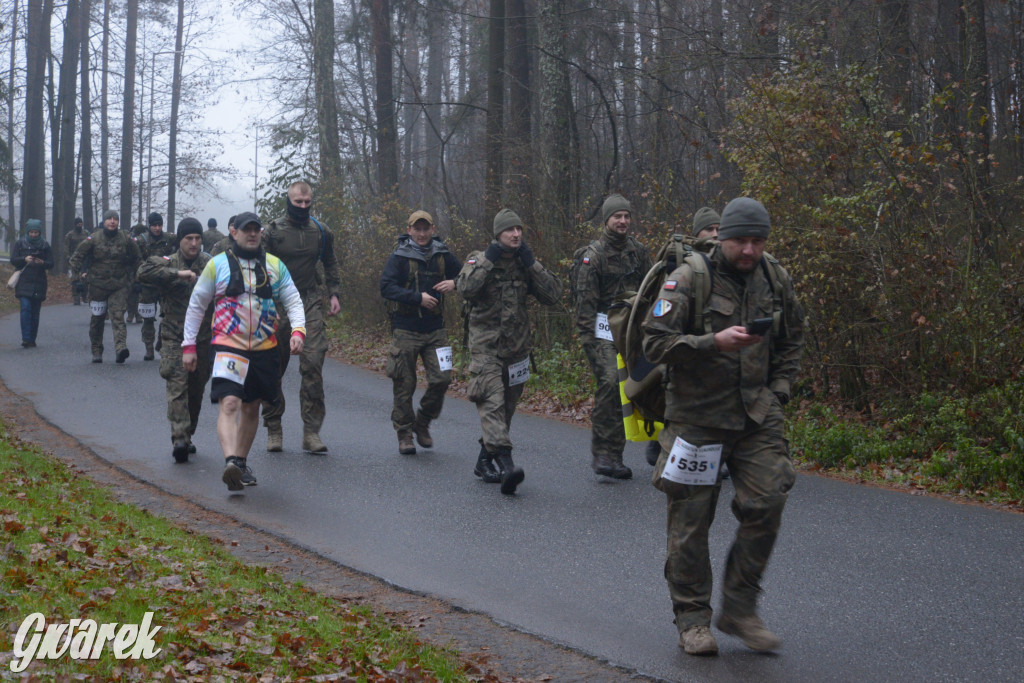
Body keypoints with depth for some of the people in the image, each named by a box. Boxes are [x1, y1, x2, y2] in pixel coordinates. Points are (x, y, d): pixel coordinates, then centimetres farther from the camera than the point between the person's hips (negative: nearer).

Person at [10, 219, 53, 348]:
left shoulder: (45, 245, 8)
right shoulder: (20, 244, 6)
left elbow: (51, 264, 6)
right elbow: (13, 260, 1)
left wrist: (42, 263, -16)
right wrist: (24, 259, -17)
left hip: (39, 283, 2)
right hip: (24, 282, -2)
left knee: (35, 312, 3)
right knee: (26, 307, -16)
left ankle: (32, 339, 11)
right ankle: (26, 338, -18)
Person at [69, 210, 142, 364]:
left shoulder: (126, 239, 2)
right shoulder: (94, 239, -2)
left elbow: (137, 258, 18)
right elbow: (76, 257, 7)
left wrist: (129, 273, 14)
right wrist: (81, 273, 2)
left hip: (119, 286, 0)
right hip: (97, 285, 1)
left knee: (118, 316, -16)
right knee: (97, 318, 9)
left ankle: (121, 347, -30)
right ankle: (96, 351, 20)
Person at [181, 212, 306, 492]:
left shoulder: (275, 265, 8)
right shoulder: (217, 265, 2)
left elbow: (293, 300, 9)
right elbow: (196, 305, 8)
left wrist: (298, 331, -10)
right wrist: (189, 345, 5)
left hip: (264, 349, 4)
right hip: (229, 346, -4)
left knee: (251, 408, 14)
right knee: (229, 403, -21)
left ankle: (241, 463, 28)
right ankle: (231, 462, -35)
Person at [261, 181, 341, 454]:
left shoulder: (320, 232, 8)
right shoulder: (273, 231, 0)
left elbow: (330, 264, 22)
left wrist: (334, 294, 10)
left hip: (310, 305, 1)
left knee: (313, 364, -10)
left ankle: (311, 431, -7)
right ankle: (273, 429, 16)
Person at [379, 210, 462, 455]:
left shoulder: (443, 255, 7)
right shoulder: (399, 256, -3)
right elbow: (386, 287, -13)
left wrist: (454, 283, -7)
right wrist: (418, 298, -21)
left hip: (435, 330, 3)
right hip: (405, 331, -3)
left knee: (441, 379, -5)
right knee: (404, 384, 0)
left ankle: (422, 423, 18)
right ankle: (404, 434, 13)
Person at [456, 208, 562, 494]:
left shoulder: (525, 264, 9)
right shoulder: (479, 260, -2)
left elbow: (553, 294, -2)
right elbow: (465, 288, -22)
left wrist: (531, 263, -7)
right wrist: (488, 260, -17)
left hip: (516, 347, 5)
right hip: (485, 345, -5)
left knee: (506, 408, 11)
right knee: (492, 403, -20)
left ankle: (484, 462, 27)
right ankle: (505, 464, -32)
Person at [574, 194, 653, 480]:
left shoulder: (639, 251, 12)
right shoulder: (593, 254, -4)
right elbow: (585, 297, -7)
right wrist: (586, 335, -13)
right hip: (603, 329, -5)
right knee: (609, 381, -20)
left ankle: (614, 455, 11)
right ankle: (601, 453, -16)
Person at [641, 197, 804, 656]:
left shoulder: (775, 281, 5)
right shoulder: (687, 280, -11)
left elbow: (792, 341, 19)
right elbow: (655, 341, -17)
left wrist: (777, 390, 7)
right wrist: (714, 343, -27)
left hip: (757, 416, 4)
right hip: (697, 416, -4)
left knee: (766, 505, -6)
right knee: (691, 520, 1)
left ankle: (739, 609, 10)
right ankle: (692, 619, 15)